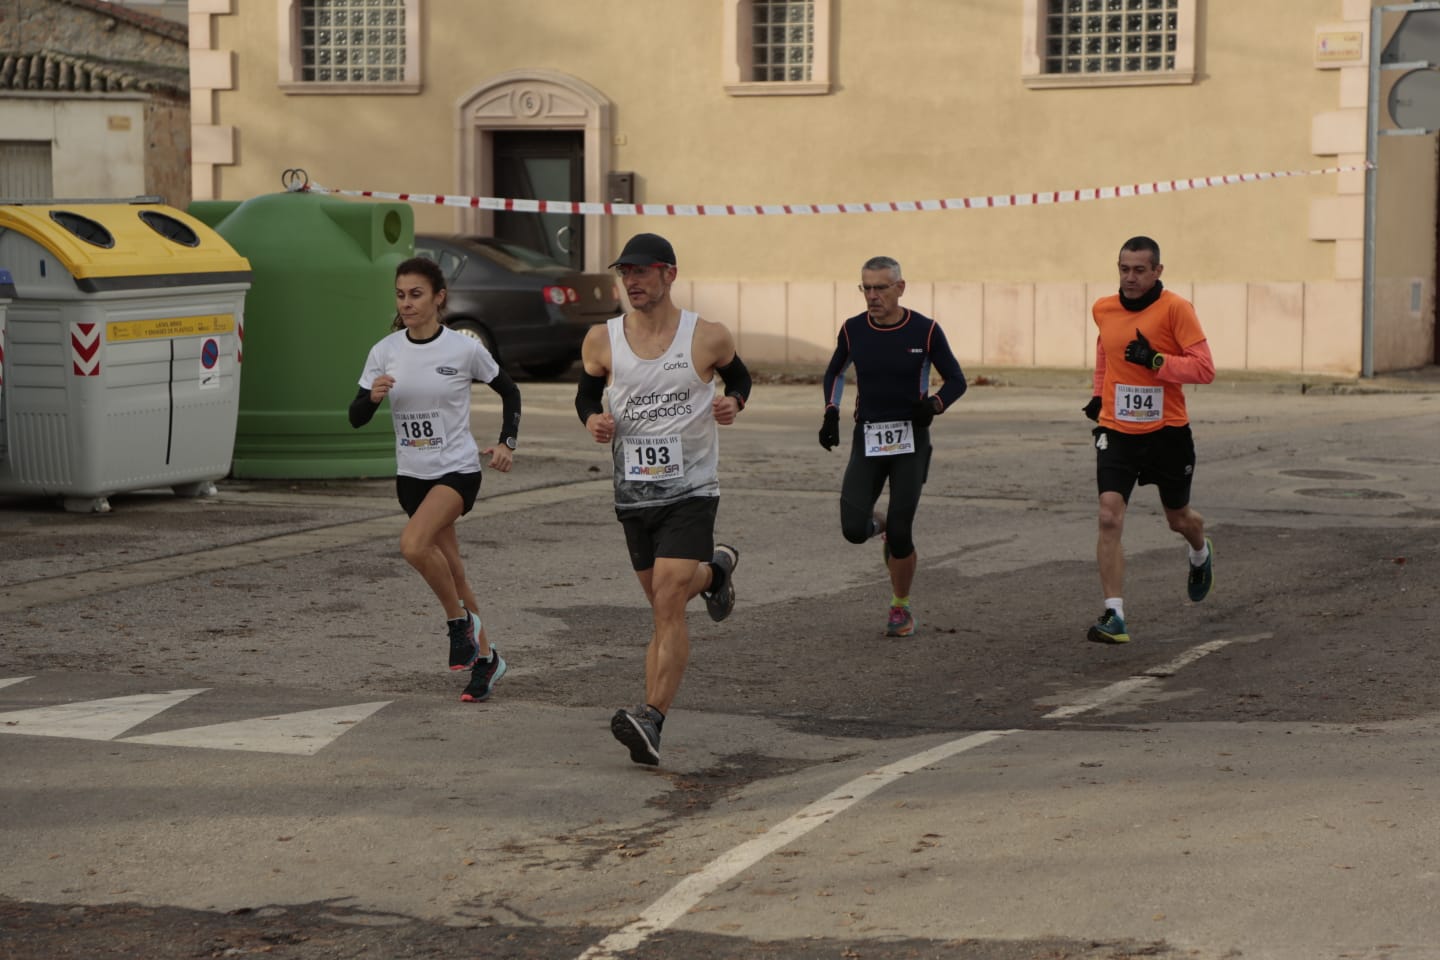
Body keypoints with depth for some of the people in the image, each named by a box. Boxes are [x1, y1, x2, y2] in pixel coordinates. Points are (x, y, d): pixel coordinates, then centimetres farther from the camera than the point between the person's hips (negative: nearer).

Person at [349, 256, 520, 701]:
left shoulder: (465, 349, -8)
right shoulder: (385, 352, -1)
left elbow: (509, 392, 8)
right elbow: (356, 418, -1)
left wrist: (506, 443, -4)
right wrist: (372, 396, -23)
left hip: (457, 469, -4)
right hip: (411, 475, 5)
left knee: (413, 543, -29)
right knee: (451, 572, 12)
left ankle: (460, 620, -5)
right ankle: (485, 659, 28)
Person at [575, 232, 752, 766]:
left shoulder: (708, 338, -6)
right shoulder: (602, 341, -1)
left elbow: (738, 376, 14)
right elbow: (587, 392, 15)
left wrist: (733, 402, -9)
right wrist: (592, 419, -8)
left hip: (690, 488, -4)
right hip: (632, 494, 4)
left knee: (667, 607, -16)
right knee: (662, 602, 18)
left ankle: (651, 720, -19)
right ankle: (713, 570, 51)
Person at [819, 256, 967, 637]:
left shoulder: (925, 331, -7)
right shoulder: (853, 330, 0)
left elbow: (956, 380, 2)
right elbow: (834, 373, 19)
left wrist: (934, 405, -18)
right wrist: (831, 413, 4)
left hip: (910, 439, -2)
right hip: (867, 439, 2)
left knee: (900, 533, -6)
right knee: (853, 530, -12)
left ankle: (901, 608, 17)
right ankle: (879, 524, 27)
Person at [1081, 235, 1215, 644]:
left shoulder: (1175, 308, -13)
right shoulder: (1103, 309, 2)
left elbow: (1205, 368, -17)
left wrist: (1156, 361, -27)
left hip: (1167, 433, -2)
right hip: (1117, 433, 2)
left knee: (1178, 519, 17)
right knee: (1109, 519, -15)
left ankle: (1201, 553, 54)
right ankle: (1114, 616, -16)